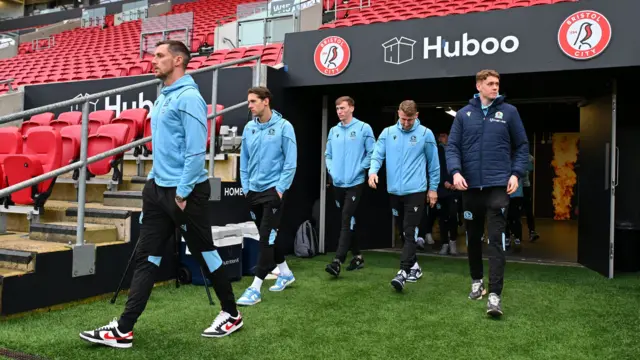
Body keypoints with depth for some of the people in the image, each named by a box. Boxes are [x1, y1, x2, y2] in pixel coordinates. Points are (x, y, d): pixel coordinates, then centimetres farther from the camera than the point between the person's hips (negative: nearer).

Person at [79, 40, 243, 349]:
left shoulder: (189, 97, -14)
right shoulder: (163, 97, 15)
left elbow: (196, 150, -20)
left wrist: (183, 192, -20)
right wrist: (155, 179, 16)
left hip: (185, 191, -9)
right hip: (158, 188, 9)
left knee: (204, 253, 5)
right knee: (146, 258, 7)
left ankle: (231, 314, 24)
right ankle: (124, 329, 12)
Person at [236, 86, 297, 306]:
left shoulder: (283, 127, -9)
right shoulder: (249, 128, 6)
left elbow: (291, 161, -10)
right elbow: (244, 160, 12)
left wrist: (280, 188, -13)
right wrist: (245, 186, 6)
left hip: (273, 191, -6)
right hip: (254, 191, 6)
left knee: (267, 237, -7)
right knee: (267, 236, 16)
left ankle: (256, 287, -2)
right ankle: (285, 273, 34)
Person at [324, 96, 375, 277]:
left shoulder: (364, 128, -5)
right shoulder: (333, 131, 10)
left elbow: (372, 153, -6)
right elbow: (328, 154, 17)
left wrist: (360, 169, -12)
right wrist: (331, 169, 2)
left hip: (355, 183, -6)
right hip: (338, 183, 6)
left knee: (347, 221, -12)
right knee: (348, 221, 13)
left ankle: (337, 261, -16)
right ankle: (357, 256, 25)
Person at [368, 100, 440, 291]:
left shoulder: (426, 134, -2)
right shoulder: (387, 133, 5)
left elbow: (433, 163, 4)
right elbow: (377, 155, 1)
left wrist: (433, 188, 5)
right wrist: (373, 171, -20)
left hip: (415, 191, -4)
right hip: (394, 191, 4)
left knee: (410, 233, -9)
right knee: (403, 232, 14)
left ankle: (403, 272, -12)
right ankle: (414, 266, 29)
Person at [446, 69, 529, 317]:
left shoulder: (509, 112, 4)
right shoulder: (464, 114, 6)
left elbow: (522, 145, 7)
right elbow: (452, 146, 2)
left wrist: (516, 173, -4)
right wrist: (455, 171, -13)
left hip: (498, 185, -2)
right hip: (470, 186, 2)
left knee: (496, 239, -8)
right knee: (473, 237, 15)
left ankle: (495, 294, -7)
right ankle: (476, 280, 34)